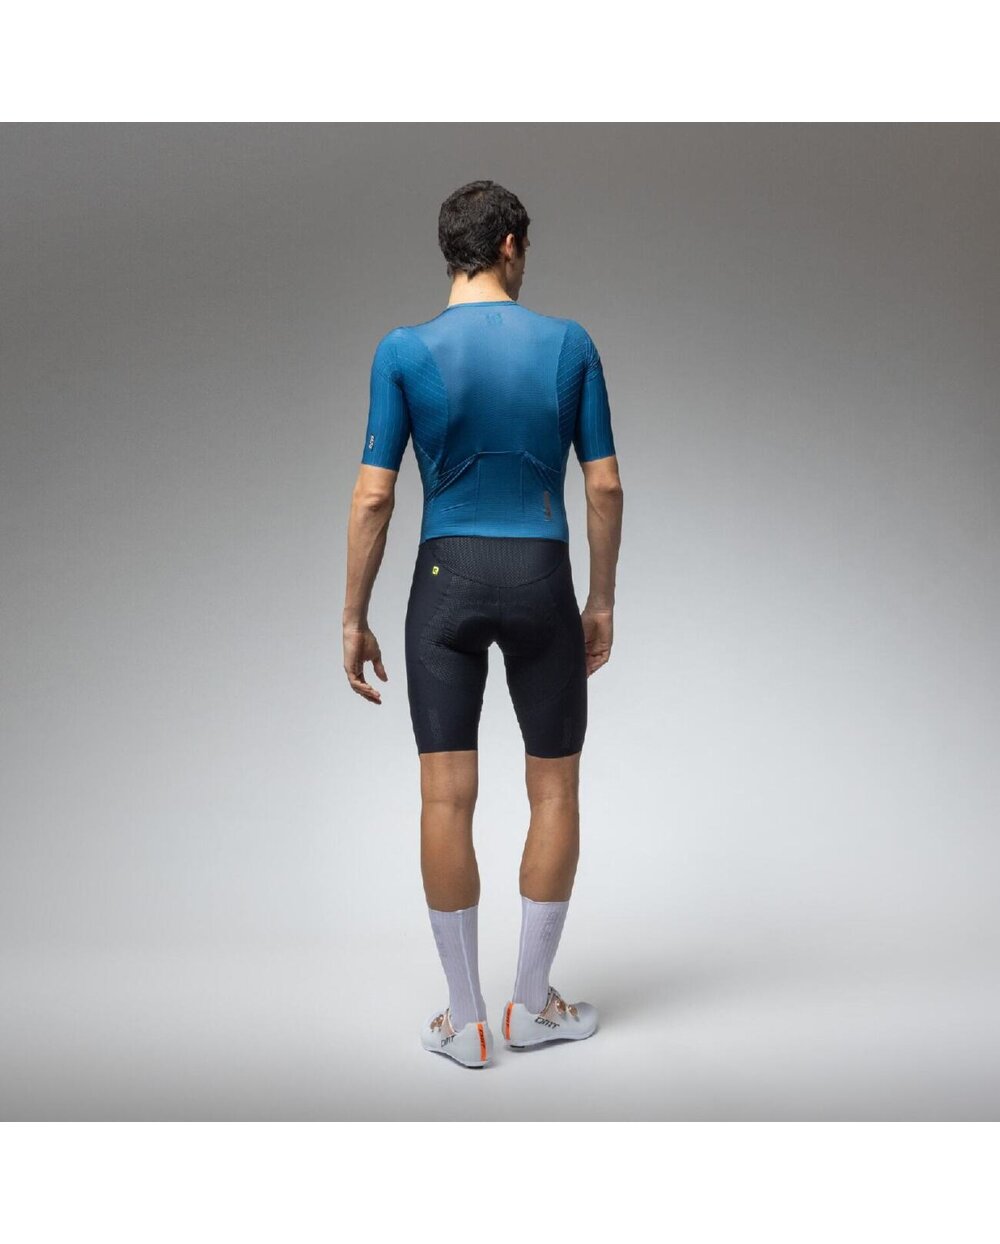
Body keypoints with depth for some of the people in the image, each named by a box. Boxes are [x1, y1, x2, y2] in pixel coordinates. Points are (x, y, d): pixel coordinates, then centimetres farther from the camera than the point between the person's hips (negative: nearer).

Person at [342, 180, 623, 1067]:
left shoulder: (404, 350, -3)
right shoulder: (569, 343, 0)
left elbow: (374, 497, -6)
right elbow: (605, 486, 0)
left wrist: (354, 618, 2)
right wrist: (602, 601, 10)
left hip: (447, 581, 0)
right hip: (541, 579, 1)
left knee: (447, 796, 3)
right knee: (555, 789, 12)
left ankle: (467, 1021, 12)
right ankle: (531, 1005, 20)